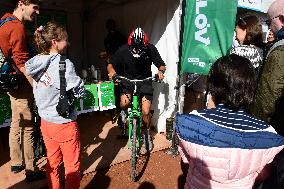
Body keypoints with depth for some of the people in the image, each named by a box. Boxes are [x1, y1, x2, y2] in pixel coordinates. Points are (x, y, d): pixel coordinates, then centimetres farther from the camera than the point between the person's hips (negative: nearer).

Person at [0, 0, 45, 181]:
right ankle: (31, 170, 12)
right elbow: (22, 62, -22)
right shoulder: (17, 27, -16)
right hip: (21, 84, -10)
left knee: (16, 124, 18)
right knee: (28, 128, -1)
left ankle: (16, 163, 33)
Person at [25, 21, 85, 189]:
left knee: (52, 162, 23)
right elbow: (79, 91, -18)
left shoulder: (36, 63, -1)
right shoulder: (63, 63, -21)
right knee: (72, 165, 12)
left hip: (46, 122, 7)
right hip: (64, 124, -7)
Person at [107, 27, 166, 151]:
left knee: (146, 112, -9)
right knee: (124, 103, -26)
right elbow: (110, 64, -6)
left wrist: (161, 71, -29)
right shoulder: (123, 50, -16)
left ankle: (146, 133, 20)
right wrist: (111, 71, -29)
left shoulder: (150, 49, -15)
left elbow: (161, 65, -6)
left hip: (145, 81, 0)